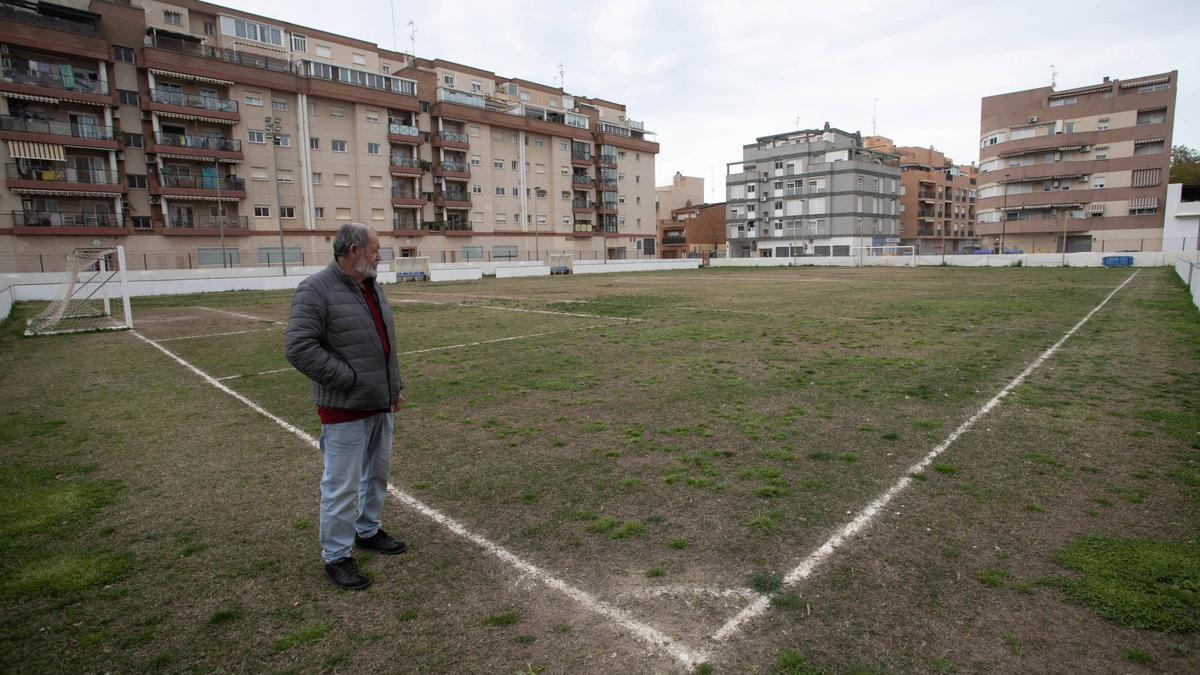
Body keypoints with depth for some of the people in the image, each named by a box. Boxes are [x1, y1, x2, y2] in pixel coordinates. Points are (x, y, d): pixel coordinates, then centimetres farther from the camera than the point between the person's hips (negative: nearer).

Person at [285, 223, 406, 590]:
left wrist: (395, 386, 15)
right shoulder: (316, 290, -15)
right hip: (345, 409, -8)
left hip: (381, 404, 8)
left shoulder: (373, 288, 11)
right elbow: (299, 349, -21)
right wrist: (349, 379, -19)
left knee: (377, 474, 20)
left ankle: (368, 530, 39)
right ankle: (336, 556, 18)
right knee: (342, 485, 2)